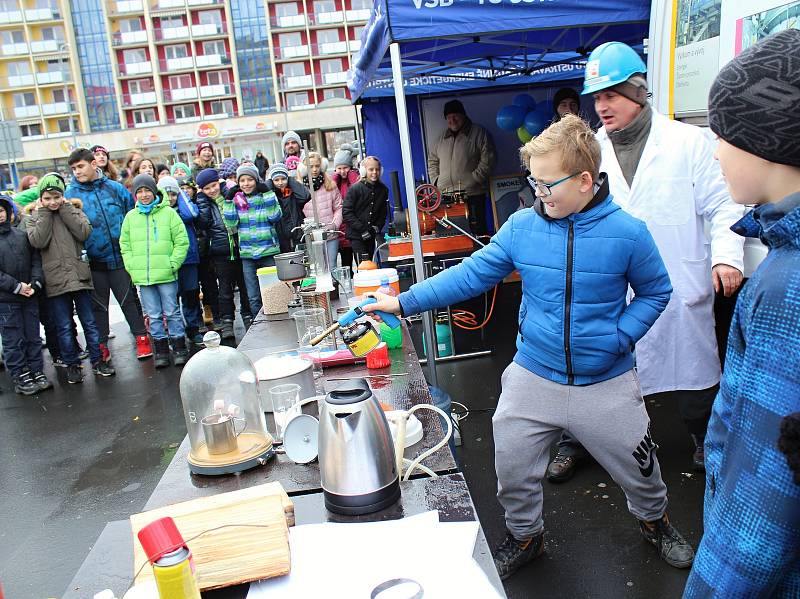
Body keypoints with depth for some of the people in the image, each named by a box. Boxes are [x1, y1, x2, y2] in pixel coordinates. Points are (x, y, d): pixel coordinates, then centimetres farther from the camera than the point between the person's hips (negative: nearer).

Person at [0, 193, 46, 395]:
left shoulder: (22, 235, 8)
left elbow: (36, 260, 7)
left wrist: (35, 283, -7)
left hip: (29, 296, 3)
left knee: (33, 337, 10)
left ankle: (37, 373, 21)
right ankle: (21, 379, 12)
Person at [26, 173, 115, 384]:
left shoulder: (72, 210, 7)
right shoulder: (34, 218, 7)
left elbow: (84, 232, -10)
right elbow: (38, 241, -11)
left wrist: (64, 208, -7)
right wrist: (44, 212, -7)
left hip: (79, 276, 0)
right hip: (55, 281, 0)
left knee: (89, 323, 7)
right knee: (64, 327, 6)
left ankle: (97, 360, 18)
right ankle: (72, 365, 18)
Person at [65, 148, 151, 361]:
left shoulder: (115, 188, 0)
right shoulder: (70, 194, -1)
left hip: (119, 257, -1)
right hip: (93, 261, 1)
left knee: (129, 300, 6)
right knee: (98, 305, 12)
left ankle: (142, 338, 17)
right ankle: (101, 345, 23)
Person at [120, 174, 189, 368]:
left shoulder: (168, 212, 1)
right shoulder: (130, 217, 10)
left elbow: (182, 241, 0)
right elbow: (125, 245, 15)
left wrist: (173, 265, -8)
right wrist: (132, 268, 3)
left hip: (166, 275, -3)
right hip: (142, 278, 3)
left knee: (172, 312, 3)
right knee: (154, 315, 8)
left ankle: (179, 348, 12)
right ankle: (161, 350, 16)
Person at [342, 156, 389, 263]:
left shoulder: (383, 190, 6)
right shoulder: (355, 189, -8)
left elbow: (383, 213, 15)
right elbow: (346, 213, -11)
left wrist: (377, 227, -3)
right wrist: (362, 229, -16)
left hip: (371, 236, 5)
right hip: (356, 235, -5)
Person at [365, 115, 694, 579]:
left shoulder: (626, 232, -13)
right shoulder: (523, 226, -9)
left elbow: (655, 293, 1)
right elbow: (472, 275, -6)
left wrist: (620, 338, -14)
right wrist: (404, 302, -11)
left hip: (607, 383, -1)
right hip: (533, 378, 2)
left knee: (639, 468, 18)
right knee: (512, 470, 11)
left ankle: (654, 519, 53)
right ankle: (525, 536, 42)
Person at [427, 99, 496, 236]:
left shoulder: (479, 133, 3)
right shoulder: (442, 138, 19)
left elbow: (487, 159, -4)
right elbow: (432, 161, 25)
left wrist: (473, 180, -11)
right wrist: (436, 181, 10)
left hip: (472, 194, -4)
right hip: (446, 195, 4)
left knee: (477, 230, -5)